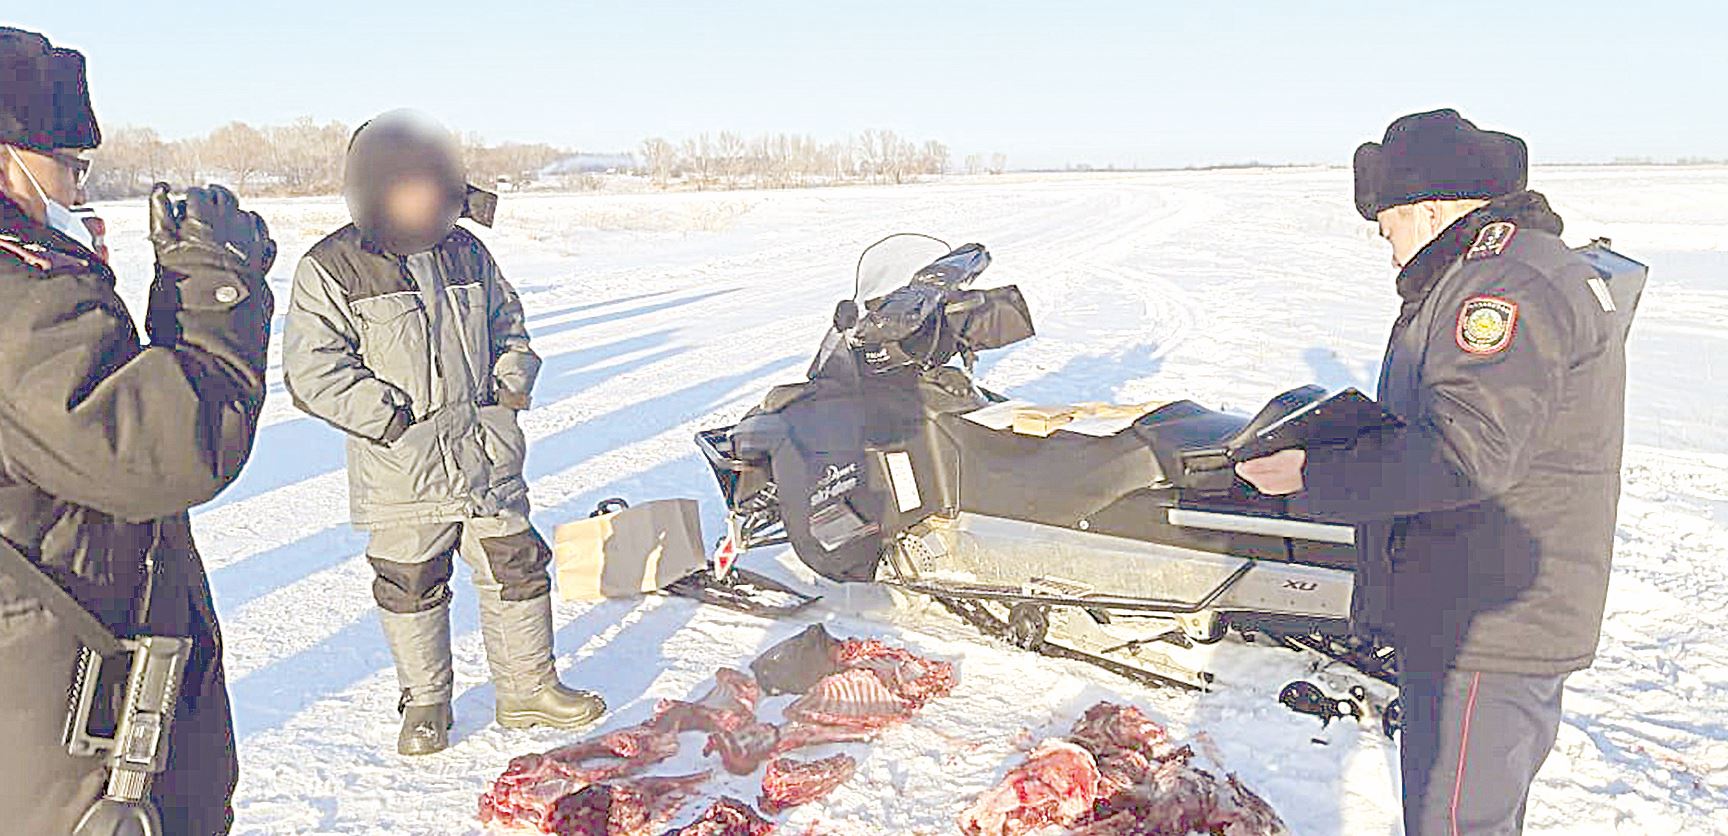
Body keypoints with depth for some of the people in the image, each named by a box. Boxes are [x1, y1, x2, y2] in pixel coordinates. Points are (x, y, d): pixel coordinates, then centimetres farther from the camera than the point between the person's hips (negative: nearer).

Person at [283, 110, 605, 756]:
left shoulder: (467, 253, 8)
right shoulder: (331, 269, -6)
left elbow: (508, 328, 21)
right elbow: (312, 371, -9)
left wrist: (513, 379, 2)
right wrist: (388, 415, -17)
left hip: (488, 456, 4)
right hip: (401, 470, -4)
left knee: (518, 569, 9)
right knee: (411, 587, 9)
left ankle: (528, 688, 26)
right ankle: (425, 702, 29)